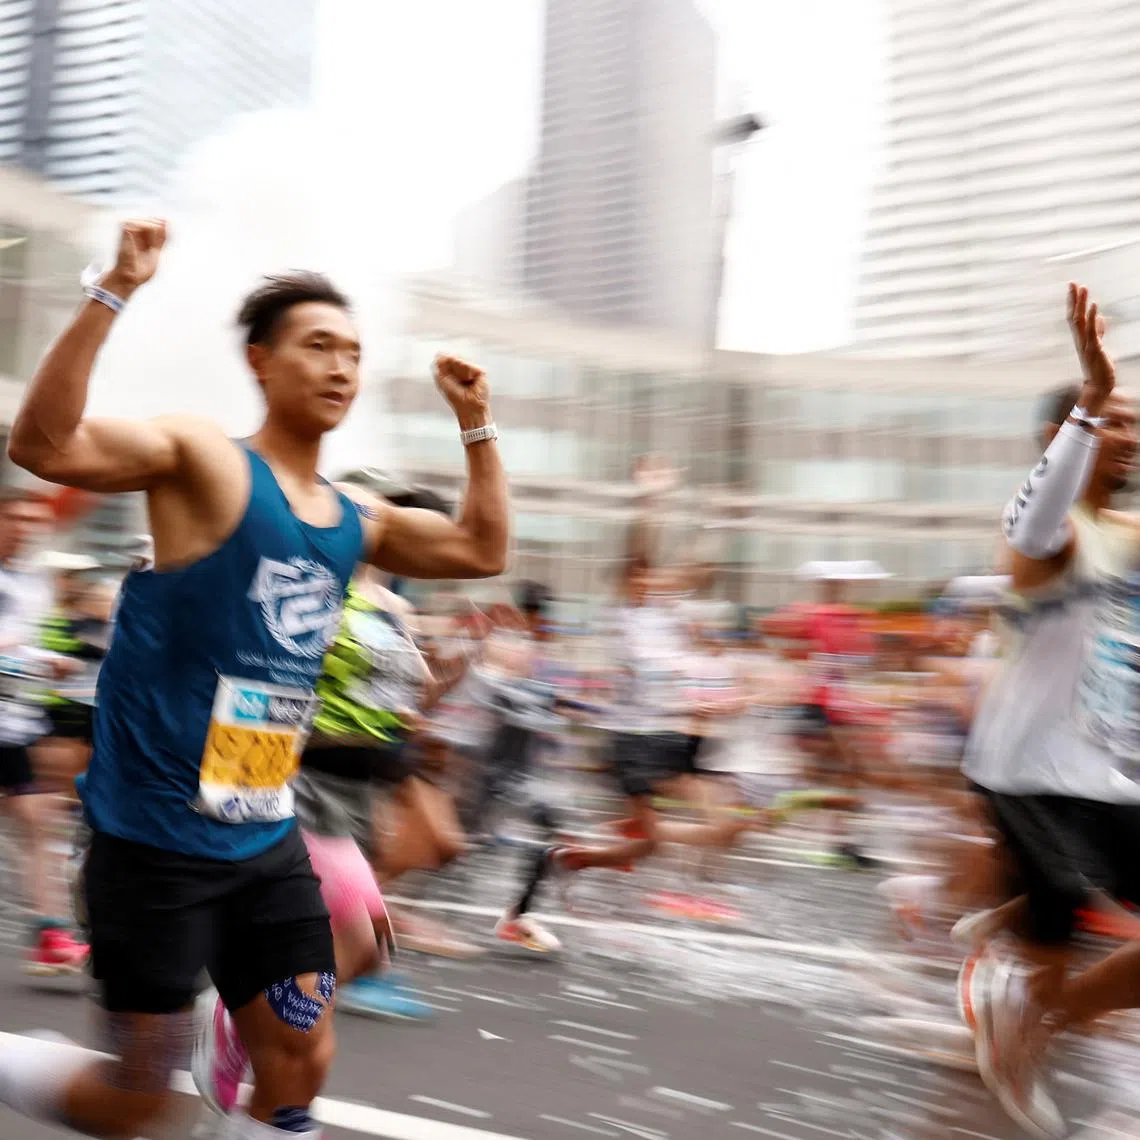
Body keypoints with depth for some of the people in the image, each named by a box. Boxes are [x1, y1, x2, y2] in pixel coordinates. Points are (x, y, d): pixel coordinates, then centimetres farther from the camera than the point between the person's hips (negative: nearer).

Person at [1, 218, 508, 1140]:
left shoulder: (353, 520, 9)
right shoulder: (204, 459, -12)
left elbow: (482, 551, 17)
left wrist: (476, 423, 11)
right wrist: (114, 293, -31)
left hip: (266, 836, 7)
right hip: (156, 836, -6)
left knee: (302, 1065, 10)